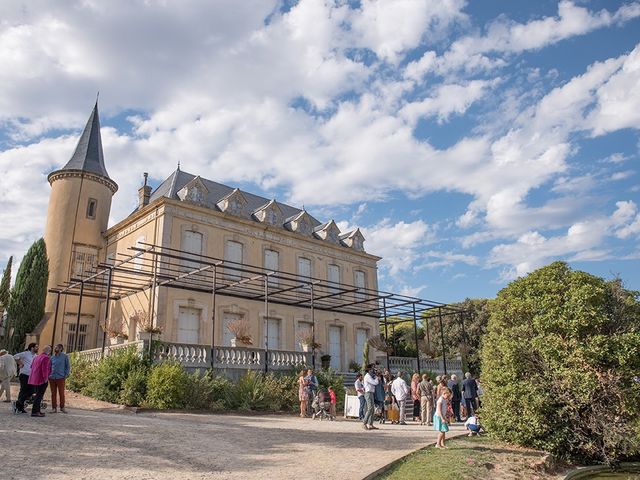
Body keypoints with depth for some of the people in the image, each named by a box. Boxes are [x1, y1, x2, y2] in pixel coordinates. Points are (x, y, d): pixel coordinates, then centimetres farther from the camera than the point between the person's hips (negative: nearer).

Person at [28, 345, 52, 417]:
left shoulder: (36, 357, 15)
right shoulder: (46, 358, -14)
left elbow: (32, 367, 22)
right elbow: (45, 369, -20)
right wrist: (45, 378, -14)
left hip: (34, 380, 9)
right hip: (41, 380, -9)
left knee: (38, 395, 17)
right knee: (39, 396, -4)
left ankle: (37, 410, 22)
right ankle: (34, 412, -6)